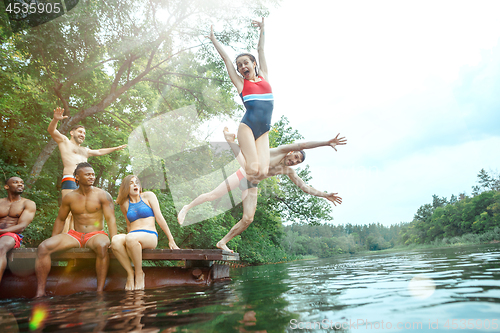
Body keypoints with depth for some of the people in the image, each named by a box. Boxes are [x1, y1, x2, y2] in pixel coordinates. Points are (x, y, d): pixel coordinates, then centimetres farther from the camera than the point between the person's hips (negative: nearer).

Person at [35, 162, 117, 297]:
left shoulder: (102, 195, 0)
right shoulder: (69, 197, 9)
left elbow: (110, 219, -6)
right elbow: (60, 220, 19)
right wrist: (53, 241, 13)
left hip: (96, 234, -3)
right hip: (75, 235, 3)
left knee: (102, 245, -40)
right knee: (44, 247, -19)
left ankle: (100, 290, -35)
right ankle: (40, 292, -16)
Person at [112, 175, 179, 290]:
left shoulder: (148, 196, 10)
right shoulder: (124, 204, 18)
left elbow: (159, 218, 6)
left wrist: (171, 240, 3)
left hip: (150, 236, -2)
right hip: (133, 236, 3)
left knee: (131, 238, -37)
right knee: (115, 240, -32)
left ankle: (139, 273, -16)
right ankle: (130, 272, -17)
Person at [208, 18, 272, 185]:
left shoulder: (264, 76, 16)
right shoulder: (241, 83, 9)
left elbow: (261, 50, 25)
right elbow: (226, 58, 15)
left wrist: (262, 30, 34)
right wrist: (213, 39, 24)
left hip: (263, 132, 3)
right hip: (247, 127, -3)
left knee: (262, 171, -12)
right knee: (253, 169, -18)